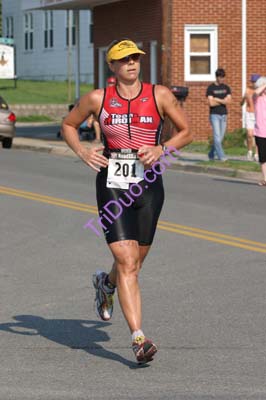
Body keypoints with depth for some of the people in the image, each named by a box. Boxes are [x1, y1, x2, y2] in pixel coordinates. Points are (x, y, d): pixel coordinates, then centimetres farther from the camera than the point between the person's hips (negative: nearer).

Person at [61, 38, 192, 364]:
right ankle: (138, 338, -14)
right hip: (112, 186, -2)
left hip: (149, 187, 2)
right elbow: (68, 124, 16)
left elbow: (186, 132, 9)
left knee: (134, 263, 14)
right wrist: (82, 152, -2)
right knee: (127, 263, -13)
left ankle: (105, 283, 51)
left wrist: (161, 149, -9)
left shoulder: (159, 95, 1)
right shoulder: (97, 99, 1)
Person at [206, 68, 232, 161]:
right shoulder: (211, 88, -3)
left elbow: (228, 101, -5)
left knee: (220, 137, 6)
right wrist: (223, 101, -5)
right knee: (217, 136, -12)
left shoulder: (226, 88, 10)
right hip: (214, 115, -5)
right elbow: (211, 103, -14)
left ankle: (211, 155, 20)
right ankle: (221, 156, -13)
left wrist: (217, 99, -11)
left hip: (224, 115, 5)